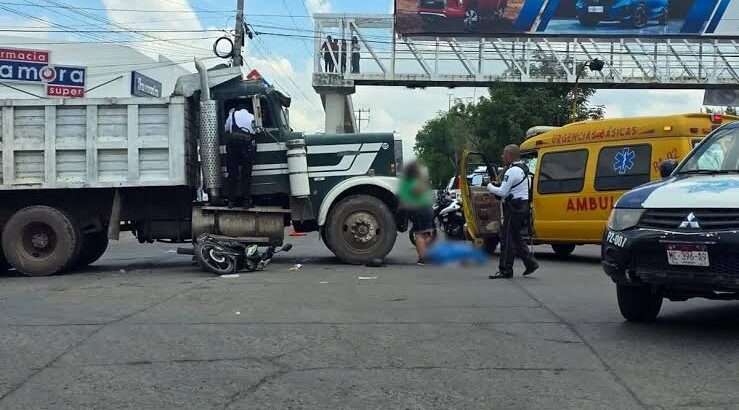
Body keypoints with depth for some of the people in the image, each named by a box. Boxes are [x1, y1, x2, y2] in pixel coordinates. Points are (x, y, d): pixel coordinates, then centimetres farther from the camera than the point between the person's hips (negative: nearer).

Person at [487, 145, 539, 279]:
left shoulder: (512, 171, -18)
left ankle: (506, 270, -1)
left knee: (508, 239, -5)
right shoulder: (523, 169, 15)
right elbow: (529, 186, 28)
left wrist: (490, 186, -5)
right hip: (523, 206, 10)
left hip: (514, 208, -10)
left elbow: (502, 192, -21)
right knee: (516, 237, 17)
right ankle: (531, 263, 17)